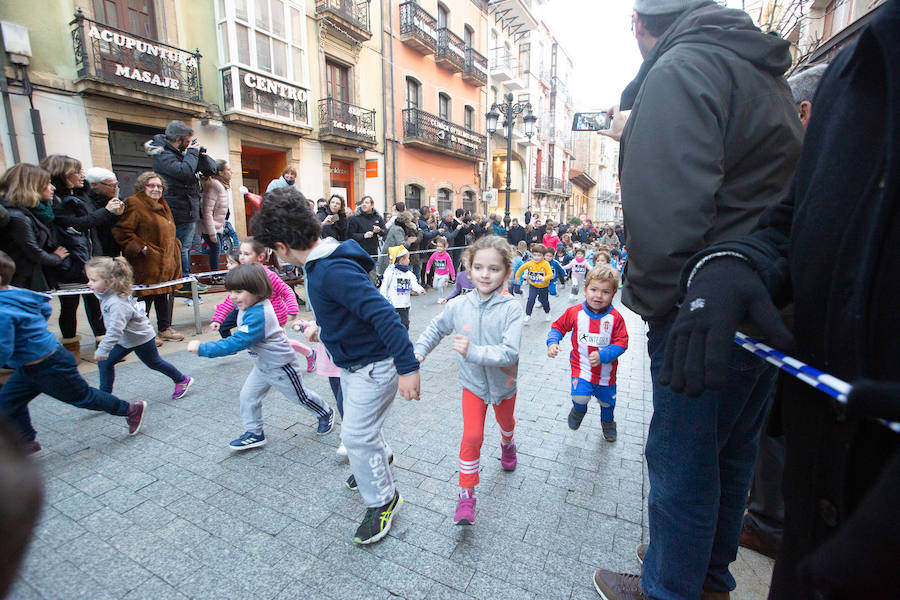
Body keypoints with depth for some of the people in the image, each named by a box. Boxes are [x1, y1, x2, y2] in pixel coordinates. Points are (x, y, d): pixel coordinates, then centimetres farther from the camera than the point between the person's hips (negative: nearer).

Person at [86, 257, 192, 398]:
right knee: (104, 363, 5)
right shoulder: (107, 294, -6)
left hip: (142, 339, -8)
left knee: (154, 363, 11)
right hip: (125, 339, 8)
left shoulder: (117, 303, -35)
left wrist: (102, 350, -38)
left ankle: (182, 380, 29)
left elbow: (115, 330, -40)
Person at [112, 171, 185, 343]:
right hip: (147, 263, -8)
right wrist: (141, 248, -18)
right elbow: (122, 232, -16)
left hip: (166, 262, 9)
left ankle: (164, 328, 25)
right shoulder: (134, 205, -10)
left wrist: (173, 247, 18)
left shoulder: (163, 206, 18)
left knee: (164, 294, 14)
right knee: (146, 297, -3)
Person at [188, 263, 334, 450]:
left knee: (299, 396, 11)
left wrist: (202, 348, -36)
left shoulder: (258, 316, -35)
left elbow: (236, 343, -38)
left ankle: (326, 414, 36)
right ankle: (254, 434, 24)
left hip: (281, 366, -9)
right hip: (262, 365, 9)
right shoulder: (250, 305, -6)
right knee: (247, 396, 7)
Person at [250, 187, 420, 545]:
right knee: (359, 424, 28)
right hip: (352, 363, 10)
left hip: (373, 365, -10)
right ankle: (378, 460, 57)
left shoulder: (333, 271, -31)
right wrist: (323, 326, 28)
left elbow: (383, 313, -36)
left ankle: (382, 501, 25)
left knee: (356, 435, 1)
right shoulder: (321, 263, 1)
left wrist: (407, 367, -35)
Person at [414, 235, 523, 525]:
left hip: (503, 383, 0)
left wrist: (473, 352, -42)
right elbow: (436, 328, 3)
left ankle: (507, 444, 64)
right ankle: (466, 493, 17)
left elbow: (510, 352, -34)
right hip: (473, 384, 0)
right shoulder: (459, 306, -16)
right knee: (472, 436, -3)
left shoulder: (511, 308, -26)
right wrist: (419, 351, -4)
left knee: (505, 421, 28)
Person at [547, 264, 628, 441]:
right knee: (580, 397, -20)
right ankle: (579, 410, 20)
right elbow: (558, 327, 1)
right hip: (581, 367, -1)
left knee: (607, 400, 21)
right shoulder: (574, 312, -12)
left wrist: (602, 356, -26)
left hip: (606, 370, 2)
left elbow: (621, 343, -12)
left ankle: (607, 421, 56)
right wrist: (552, 343, -17)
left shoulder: (615, 318, -14)